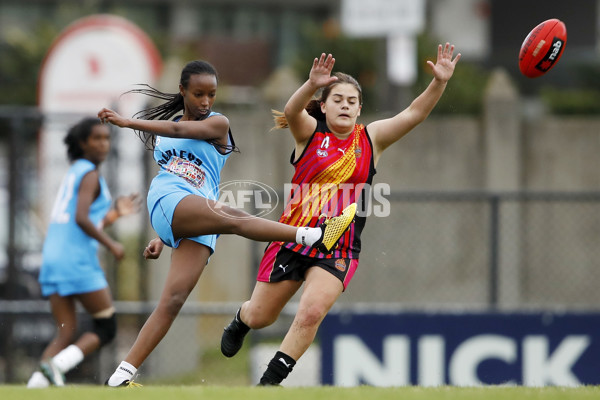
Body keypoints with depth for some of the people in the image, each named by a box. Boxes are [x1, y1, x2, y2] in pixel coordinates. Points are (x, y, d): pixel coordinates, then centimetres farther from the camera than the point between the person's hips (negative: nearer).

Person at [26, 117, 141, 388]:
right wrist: (112, 245, -11)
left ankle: (37, 382, -14)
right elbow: (81, 219, -19)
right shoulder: (90, 174, -5)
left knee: (67, 332, 4)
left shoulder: (73, 173, 23)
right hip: (77, 260, -8)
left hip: (52, 258, 8)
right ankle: (57, 364, -21)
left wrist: (115, 213, 26)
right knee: (106, 327, -2)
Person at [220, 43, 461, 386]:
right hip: (293, 239, 0)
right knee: (260, 316, 12)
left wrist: (440, 82, -25)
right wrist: (312, 85, -46)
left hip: (339, 251, 0)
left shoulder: (371, 139, 2)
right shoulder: (310, 133, -3)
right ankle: (240, 322, 50)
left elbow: (415, 114, -9)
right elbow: (292, 112, -26)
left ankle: (269, 382, -7)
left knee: (311, 312, -21)